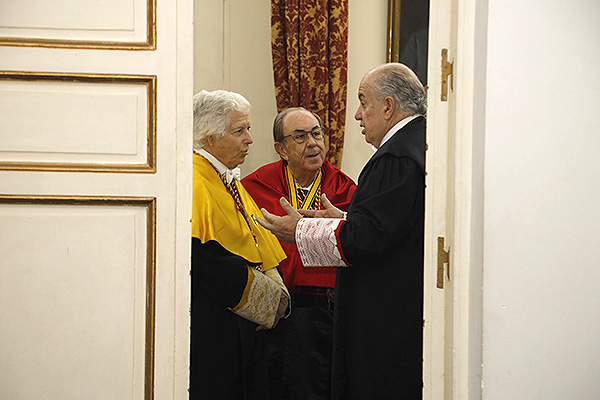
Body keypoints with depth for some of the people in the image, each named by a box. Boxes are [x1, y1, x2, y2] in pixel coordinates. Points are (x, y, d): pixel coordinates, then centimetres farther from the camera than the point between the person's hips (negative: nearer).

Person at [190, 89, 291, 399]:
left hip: (247, 328, 9)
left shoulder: (230, 182, 17)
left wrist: (276, 293, -2)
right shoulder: (195, 185, -14)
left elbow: (260, 248, 17)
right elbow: (208, 262, -22)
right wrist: (268, 298, -15)